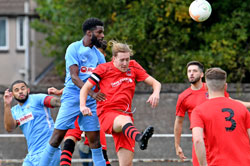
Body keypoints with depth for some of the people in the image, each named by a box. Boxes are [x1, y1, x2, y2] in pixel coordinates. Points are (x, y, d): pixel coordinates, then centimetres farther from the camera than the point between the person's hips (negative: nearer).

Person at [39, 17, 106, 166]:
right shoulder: (74, 48, -6)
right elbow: (74, 77, -15)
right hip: (72, 98, -5)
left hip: (91, 102, 5)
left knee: (94, 139, 3)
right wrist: (92, 93, -26)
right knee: (58, 136, -6)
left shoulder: (99, 55, 12)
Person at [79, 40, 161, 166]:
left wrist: (156, 93, -13)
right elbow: (85, 88, 4)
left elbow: (155, 83, 11)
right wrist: (83, 106, -15)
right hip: (106, 114, -4)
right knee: (125, 120, -43)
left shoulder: (133, 67, 11)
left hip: (124, 114, 4)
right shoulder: (104, 69, 3)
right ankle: (140, 137, -76)